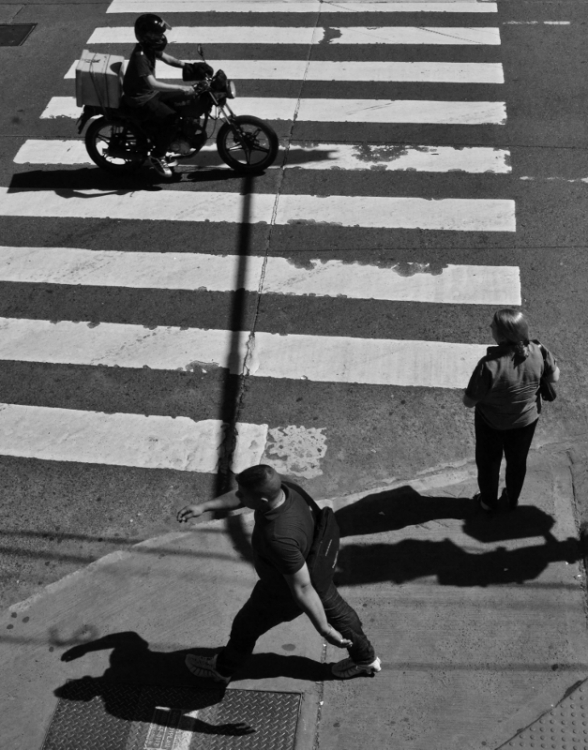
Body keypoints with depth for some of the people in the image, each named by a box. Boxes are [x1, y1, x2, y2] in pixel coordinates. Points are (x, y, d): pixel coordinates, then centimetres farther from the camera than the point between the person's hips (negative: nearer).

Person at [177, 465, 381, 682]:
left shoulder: (278, 538, -47)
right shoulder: (283, 487, -25)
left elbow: (302, 589, -36)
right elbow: (242, 496, -4)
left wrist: (325, 631, -25)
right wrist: (204, 506, -10)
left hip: (285, 590, -6)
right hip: (309, 566, 6)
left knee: (247, 625, 22)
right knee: (334, 608, 30)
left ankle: (223, 668, 52)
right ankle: (365, 658, 54)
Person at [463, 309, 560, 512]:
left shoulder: (489, 365, -38)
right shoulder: (537, 352, -26)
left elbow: (469, 401, -26)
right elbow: (554, 376, -7)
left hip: (492, 422, -3)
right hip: (526, 420, 4)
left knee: (489, 462, 26)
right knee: (517, 461, 30)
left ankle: (488, 501, 48)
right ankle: (512, 499, 53)